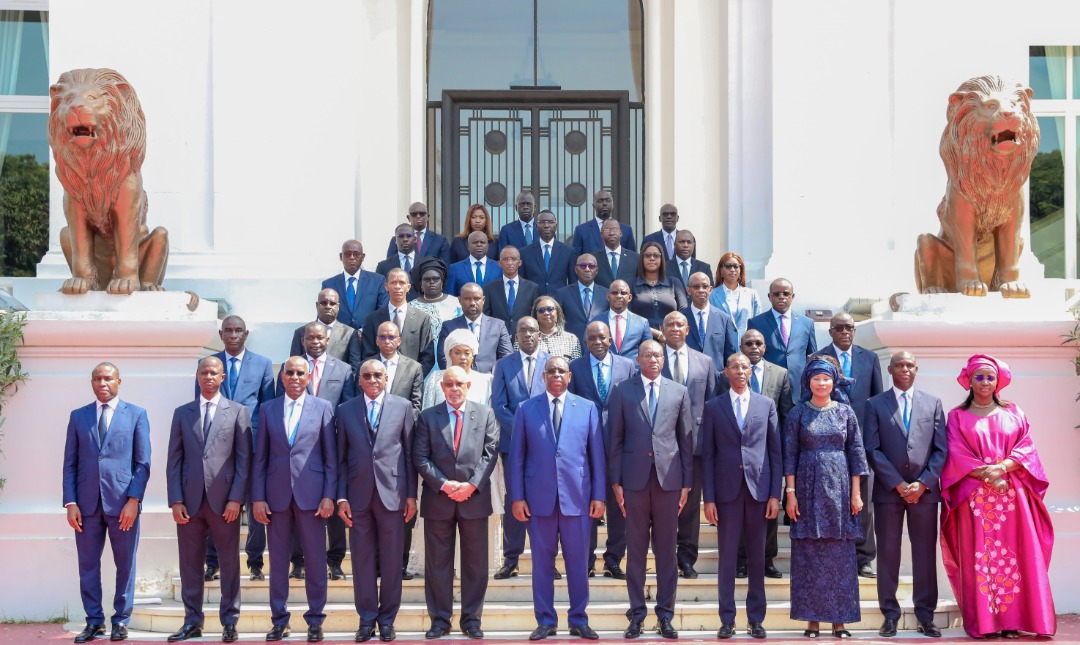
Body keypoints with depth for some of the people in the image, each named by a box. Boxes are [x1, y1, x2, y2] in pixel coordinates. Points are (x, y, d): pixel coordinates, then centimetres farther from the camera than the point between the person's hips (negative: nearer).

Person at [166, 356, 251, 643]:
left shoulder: (238, 412, 5)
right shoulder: (182, 413, 11)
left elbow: (244, 459, 0)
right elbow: (174, 460, 8)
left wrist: (236, 499, -8)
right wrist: (176, 501, -2)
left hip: (224, 500, -2)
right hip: (190, 500, 2)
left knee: (230, 563, 4)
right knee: (190, 563, 5)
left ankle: (230, 622, 11)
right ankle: (192, 621, 14)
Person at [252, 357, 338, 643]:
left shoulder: (323, 407, 4)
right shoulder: (267, 409, 8)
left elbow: (331, 457, 2)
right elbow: (260, 457, 7)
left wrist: (329, 495, -6)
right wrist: (258, 497, 0)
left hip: (311, 493, -2)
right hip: (277, 495, 2)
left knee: (316, 560, 3)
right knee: (278, 560, 7)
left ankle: (315, 620, 12)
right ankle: (280, 620, 16)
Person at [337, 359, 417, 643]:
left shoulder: (402, 406, 5)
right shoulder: (345, 410, 8)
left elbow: (410, 453, 4)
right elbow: (341, 458, 7)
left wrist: (411, 494, 0)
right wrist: (341, 497, 1)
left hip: (392, 493, -1)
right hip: (358, 495, 1)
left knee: (391, 561, 4)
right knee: (362, 560, 5)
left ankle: (387, 619, 15)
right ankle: (367, 619, 15)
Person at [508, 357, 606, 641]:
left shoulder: (587, 408, 7)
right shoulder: (526, 409, 6)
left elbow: (597, 455, 6)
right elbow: (517, 457, 5)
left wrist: (599, 495, 1)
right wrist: (517, 497, -1)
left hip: (577, 497, 0)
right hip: (539, 497, 0)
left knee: (577, 561, 5)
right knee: (542, 560, 5)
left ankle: (578, 620, 15)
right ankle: (545, 620, 14)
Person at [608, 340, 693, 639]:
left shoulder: (679, 392, 8)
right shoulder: (622, 391, 5)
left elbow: (686, 439, 7)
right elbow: (615, 438, 4)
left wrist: (686, 482, 3)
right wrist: (616, 480, -1)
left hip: (668, 478, 1)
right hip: (635, 478, -1)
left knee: (666, 549, 4)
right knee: (636, 548, 4)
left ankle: (665, 614, 12)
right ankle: (637, 614, 11)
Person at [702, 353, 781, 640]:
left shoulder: (766, 404, 7)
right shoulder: (713, 407, 5)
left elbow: (776, 452, 6)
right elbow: (708, 455, 3)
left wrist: (775, 494, -1)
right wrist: (709, 498, -3)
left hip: (759, 488, 1)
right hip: (727, 489, -1)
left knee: (757, 557, 6)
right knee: (727, 557, 2)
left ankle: (756, 619, 14)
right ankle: (727, 619, 9)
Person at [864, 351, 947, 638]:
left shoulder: (933, 403, 10)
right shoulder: (875, 404, 5)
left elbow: (940, 449, 5)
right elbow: (873, 450, -2)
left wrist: (923, 483, -7)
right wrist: (898, 484, -10)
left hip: (925, 489, 1)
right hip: (888, 490, -1)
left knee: (925, 553, 3)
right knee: (888, 553, 2)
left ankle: (925, 615, 10)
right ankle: (890, 615, 8)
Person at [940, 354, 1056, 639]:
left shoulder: (1014, 413, 13)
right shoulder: (957, 416, 8)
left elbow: (1026, 448, 3)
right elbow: (956, 455, -1)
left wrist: (1001, 467, -14)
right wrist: (987, 474, -14)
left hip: (1012, 494, 2)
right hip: (974, 495, -1)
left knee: (1014, 554, -4)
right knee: (978, 556, -5)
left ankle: (1013, 619, -2)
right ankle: (982, 621, -4)